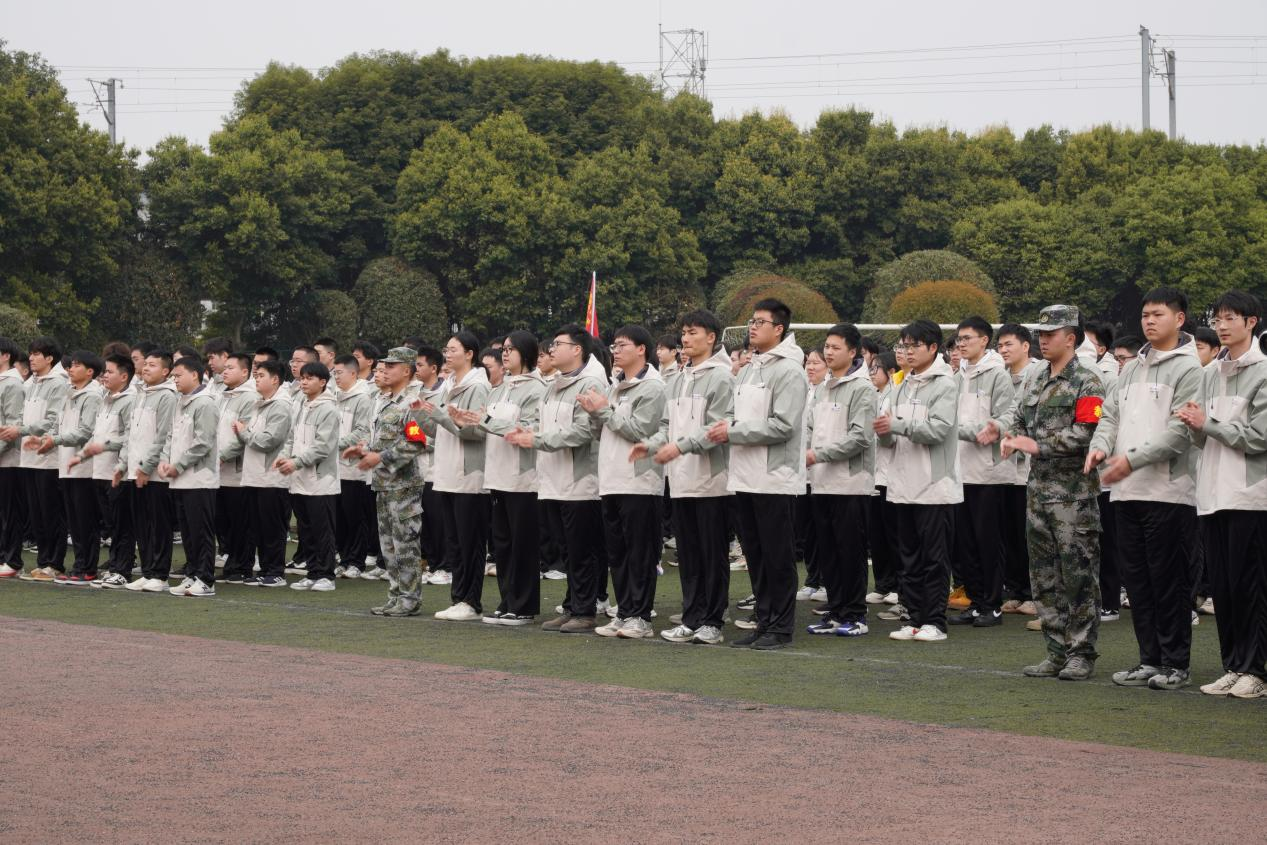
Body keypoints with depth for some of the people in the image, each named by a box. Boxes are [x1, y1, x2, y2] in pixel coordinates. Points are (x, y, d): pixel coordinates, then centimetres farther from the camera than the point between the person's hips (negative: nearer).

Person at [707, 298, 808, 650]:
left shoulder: (789, 371, -11)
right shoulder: (748, 370, 17)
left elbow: (782, 426, -19)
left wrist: (733, 432, -17)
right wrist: (726, 425, 0)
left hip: (774, 479, -9)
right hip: (745, 477, 9)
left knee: (778, 558, -2)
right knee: (755, 555, 12)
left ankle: (781, 627, 3)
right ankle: (764, 621, 19)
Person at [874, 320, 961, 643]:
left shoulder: (944, 384, -7)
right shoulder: (904, 386, 15)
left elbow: (939, 429, -18)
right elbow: (894, 438, 15)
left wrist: (898, 425, -19)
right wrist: (885, 432, -7)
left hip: (935, 486, -7)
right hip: (904, 484, 7)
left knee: (934, 558, -2)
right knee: (910, 557, 10)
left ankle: (935, 621, 2)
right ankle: (915, 618, 15)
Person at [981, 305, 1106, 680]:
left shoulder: (1087, 382, -8)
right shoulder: (1035, 380, 16)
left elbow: (1086, 433, -18)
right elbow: (1021, 421, 16)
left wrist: (1038, 445, -18)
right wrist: (1004, 432, -7)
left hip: (1074, 493, -8)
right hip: (1038, 490, 8)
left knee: (1078, 576, -3)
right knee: (1044, 576, 9)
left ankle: (1081, 653, 3)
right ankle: (1056, 652, 16)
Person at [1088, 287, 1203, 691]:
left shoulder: (1188, 368, -7)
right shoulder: (1132, 369, 18)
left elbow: (1180, 430, -14)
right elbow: (1110, 414, 16)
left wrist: (1132, 459, -19)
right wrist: (1101, 445, -6)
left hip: (1169, 491, -7)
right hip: (1127, 491, 7)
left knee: (1169, 581, -3)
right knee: (1136, 578, 9)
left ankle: (1176, 664, 4)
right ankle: (1150, 659, 17)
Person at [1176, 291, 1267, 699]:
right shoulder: (1211, 373, 15)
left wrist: (1207, 423, -10)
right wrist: (1195, 425, -4)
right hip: (1213, 494, 6)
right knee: (1221, 585, 8)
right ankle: (1232, 667, 14)